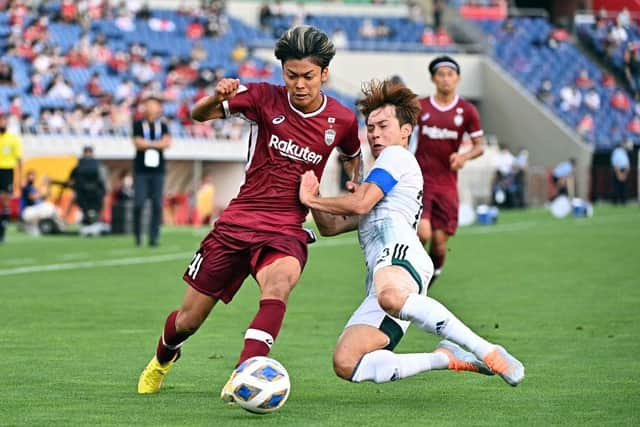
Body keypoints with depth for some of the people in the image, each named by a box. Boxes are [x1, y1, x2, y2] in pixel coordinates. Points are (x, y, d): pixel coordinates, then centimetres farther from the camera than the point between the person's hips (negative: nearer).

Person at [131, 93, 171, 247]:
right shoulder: (138, 124, 5)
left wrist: (147, 144, -9)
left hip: (157, 170, 2)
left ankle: (153, 237, -1)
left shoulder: (163, 125, 11)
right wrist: (157, 143, -6)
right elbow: (137, 143, -7)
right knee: (139, 204, -8)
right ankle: (137, 235, 8)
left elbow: (167, 143, -3)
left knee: (157, 205, -4)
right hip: (141, 169, -2)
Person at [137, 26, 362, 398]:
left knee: (280, 282, -38)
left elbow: (353, 156, 23)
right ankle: (163, 357, 46)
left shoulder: (342, 120, -1)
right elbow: (199, 115, -1)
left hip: (287, 232, -1)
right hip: (237, 223, 1)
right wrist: (217, 98, -23)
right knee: (188, 320, 9)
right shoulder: (265, 98, -6)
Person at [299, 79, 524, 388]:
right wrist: (314, 200, 14)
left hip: (399, 251, -9)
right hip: (382, 278, 9)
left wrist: (310, 200, 14)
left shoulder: (397, 156, 16)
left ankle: (488, 353, -42)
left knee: (390, 296, -46)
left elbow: (360, 203, 1)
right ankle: (446, 358, -6)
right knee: (345, 364, -13)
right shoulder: (381, 188, 43)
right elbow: (331, 226, 34)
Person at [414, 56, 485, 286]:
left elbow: (480, 146, 5)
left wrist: (464, 156, -14)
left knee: (439, 240, 0)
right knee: (422, 233, -21)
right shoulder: (419, 107, 3)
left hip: (447, 184, 1)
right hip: (420, 179, -1)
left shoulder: (467, 111, 2)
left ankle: (434, 272, 28)